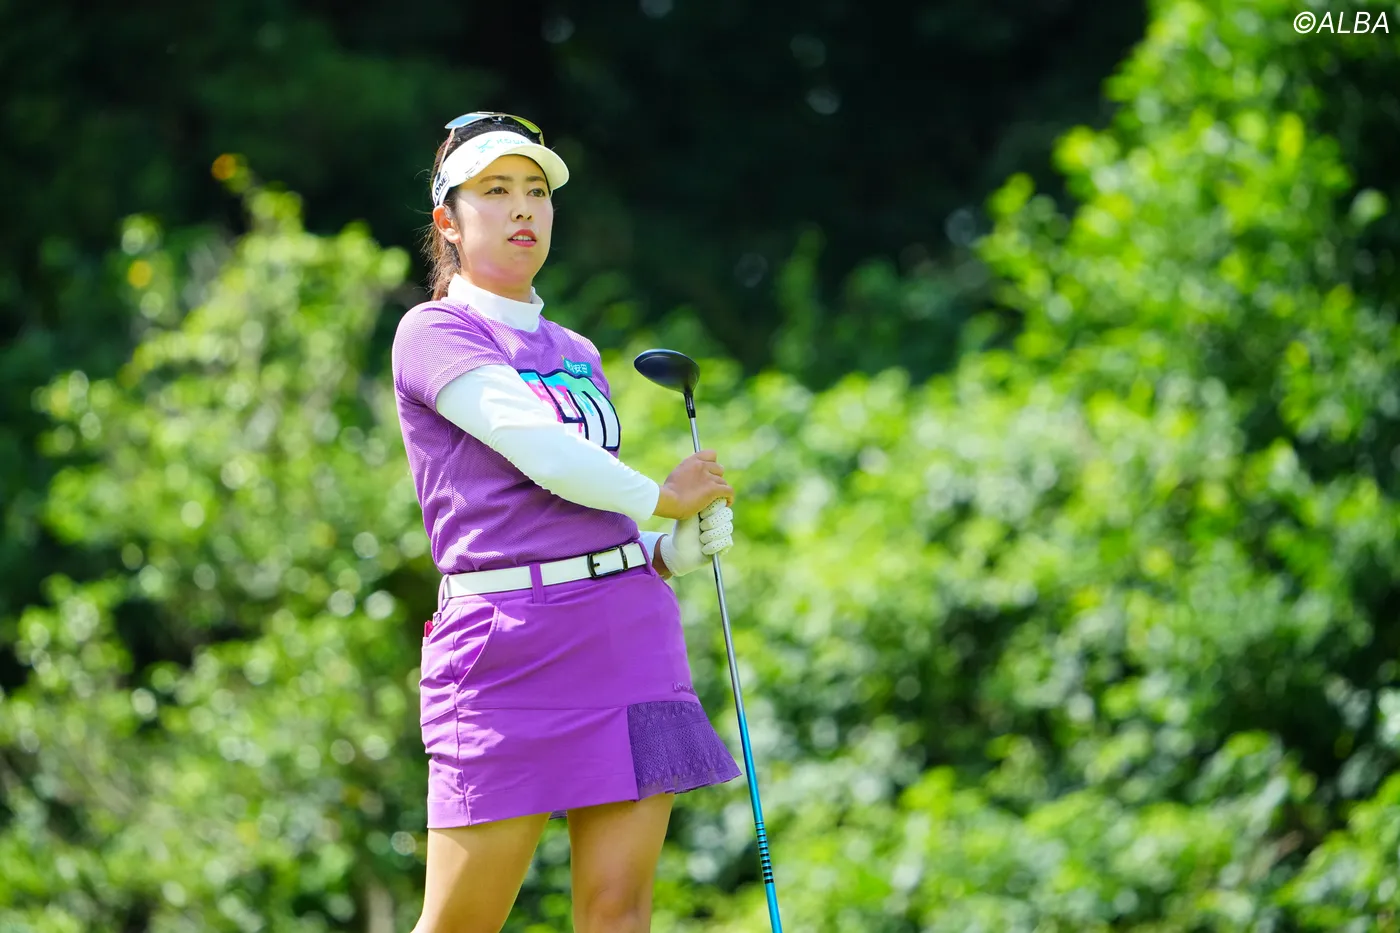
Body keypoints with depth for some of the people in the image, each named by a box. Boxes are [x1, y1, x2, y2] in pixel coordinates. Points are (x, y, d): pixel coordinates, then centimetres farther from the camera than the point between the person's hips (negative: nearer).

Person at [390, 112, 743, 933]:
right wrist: (664, 497, 0)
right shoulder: (433, 333, -1)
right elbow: (540, 452, -13)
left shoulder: (577, 356, 20)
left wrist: (678, 551, 6)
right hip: (507, 641, -6)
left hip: (631, 632, 6)